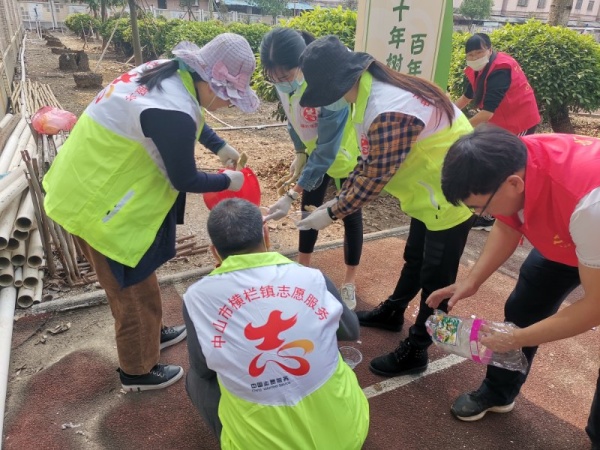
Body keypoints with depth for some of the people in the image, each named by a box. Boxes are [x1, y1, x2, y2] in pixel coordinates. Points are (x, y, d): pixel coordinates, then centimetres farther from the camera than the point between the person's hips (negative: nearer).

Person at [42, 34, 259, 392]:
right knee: (132, 286, 8)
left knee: (137, 279, 25)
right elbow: (185, 181, -18)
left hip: (92, 178, 9)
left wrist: (220, 146, 11)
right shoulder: (174, 113, -31)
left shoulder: (172, 74, -2)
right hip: (99, 199, -9)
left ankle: (153, 332, 47)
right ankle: (138, 371, 29)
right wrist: (228, 181, -3)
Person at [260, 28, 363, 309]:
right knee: (309, 209, 13)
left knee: (350, 215, 5)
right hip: (315, 151, 6)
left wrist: (291, 195, -40)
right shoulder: (283, 82, -21)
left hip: (346, 152, -6)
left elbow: (326, 150, -38)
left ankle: (350, 283, 22)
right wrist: (300, 152, -2)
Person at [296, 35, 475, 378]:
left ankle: (415, 351, 22)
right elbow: (370, 161, 6)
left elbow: (374, 179, -25)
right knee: (415, 258, 25)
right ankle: (392, 313, 45)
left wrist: (332, 213, -13)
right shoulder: (373, 91, -2)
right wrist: (340, 198, 3)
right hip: (432, 187, 10)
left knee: (436, 276, 5)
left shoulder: (388, 113, -34)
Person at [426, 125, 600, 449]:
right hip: (564, 237, 6)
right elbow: (507, 228, -5)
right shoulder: (511, 163, -26)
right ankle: (498, 392, 30)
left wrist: (517, 339, -26)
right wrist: (471, 281, -15)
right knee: (522, 307, 7)